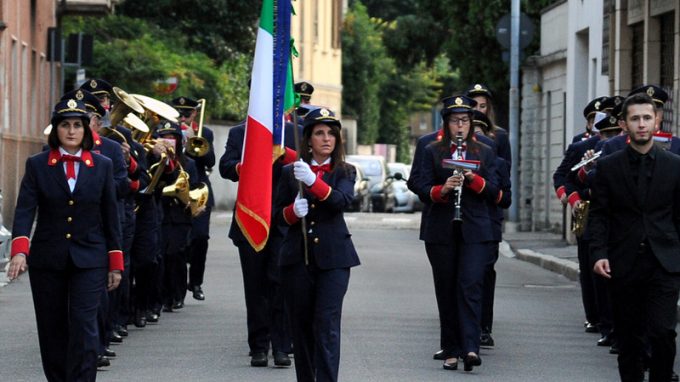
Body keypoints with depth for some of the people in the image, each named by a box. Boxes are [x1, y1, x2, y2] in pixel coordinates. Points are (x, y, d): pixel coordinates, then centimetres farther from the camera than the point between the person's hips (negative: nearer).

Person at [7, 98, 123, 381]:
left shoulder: (102, 166, 4)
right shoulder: (37, 165, 2)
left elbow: (111, 216, 6)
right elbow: (25, 210, -8)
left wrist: (115, 263, 4)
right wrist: (19, 250, -24)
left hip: (89, 260, -1)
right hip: (47, 260, 1)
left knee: (84, 325, -10)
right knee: (52, 329, 6)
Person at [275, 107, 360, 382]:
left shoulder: (344, 172, 6)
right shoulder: (290, 172, 8)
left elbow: (342, 200, -15)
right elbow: (277, 215, 8)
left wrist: (313, 181, -30)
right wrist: (293, 211, -14)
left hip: (333, 257, -2)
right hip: (298, 257, 2)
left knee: (327, 325, -11)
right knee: (301, 325, 7)